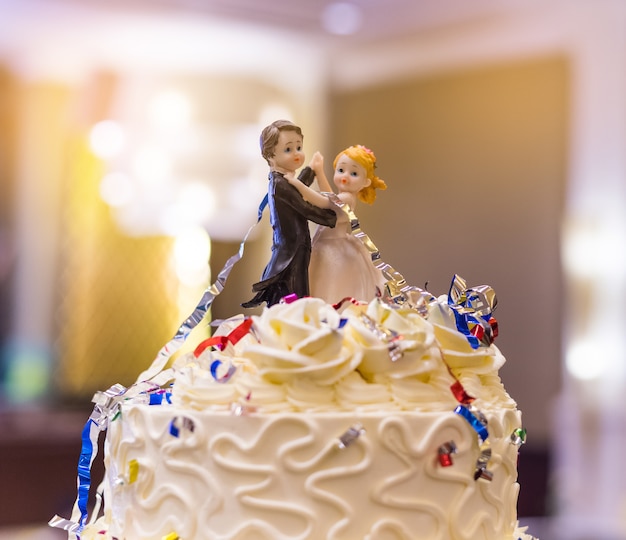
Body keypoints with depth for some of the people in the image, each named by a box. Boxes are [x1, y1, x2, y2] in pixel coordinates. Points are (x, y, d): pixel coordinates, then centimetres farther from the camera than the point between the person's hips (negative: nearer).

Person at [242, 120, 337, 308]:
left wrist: (311, 170, 51)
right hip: (290, 257, -10)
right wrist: (335, 217, 2)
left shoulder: (279, 181, 16)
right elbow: (308, 210, -12)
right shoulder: (281, 185, -15)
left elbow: (297, 188, 38)